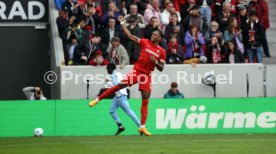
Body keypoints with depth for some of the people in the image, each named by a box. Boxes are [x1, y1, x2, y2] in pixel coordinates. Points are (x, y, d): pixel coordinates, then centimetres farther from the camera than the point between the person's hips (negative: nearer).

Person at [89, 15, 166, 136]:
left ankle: (142, 127, 0)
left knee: (145, 102, -1)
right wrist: (122, 23, -3)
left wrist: (155, 62, -14)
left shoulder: (162, 51, 4)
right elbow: (130, 36, 1)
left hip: (147, 76, 1)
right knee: (119, 86, -13)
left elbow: (161, 68, 6)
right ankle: (98, 99, 2)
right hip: (137, 71, -1)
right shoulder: (145, 42, 3)